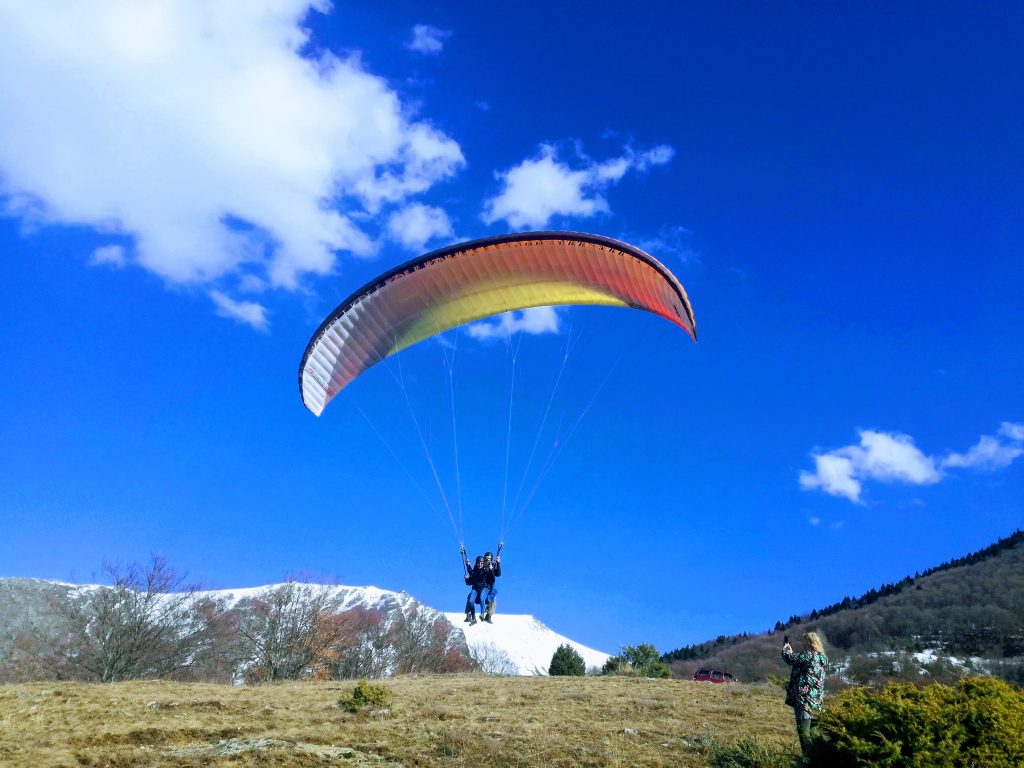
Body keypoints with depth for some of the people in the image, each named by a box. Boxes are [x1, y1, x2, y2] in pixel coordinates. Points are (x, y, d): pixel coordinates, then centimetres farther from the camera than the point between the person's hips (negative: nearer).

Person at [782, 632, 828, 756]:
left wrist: (785, 649, 15)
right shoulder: (823, 658, 9)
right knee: (812, 728, 18)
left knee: (803, 730, -5)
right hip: (817, 699, 8)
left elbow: (790, 659, -4)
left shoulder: (807, 655, -15)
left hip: (804, 697, -8)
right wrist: (791, 652, 26)